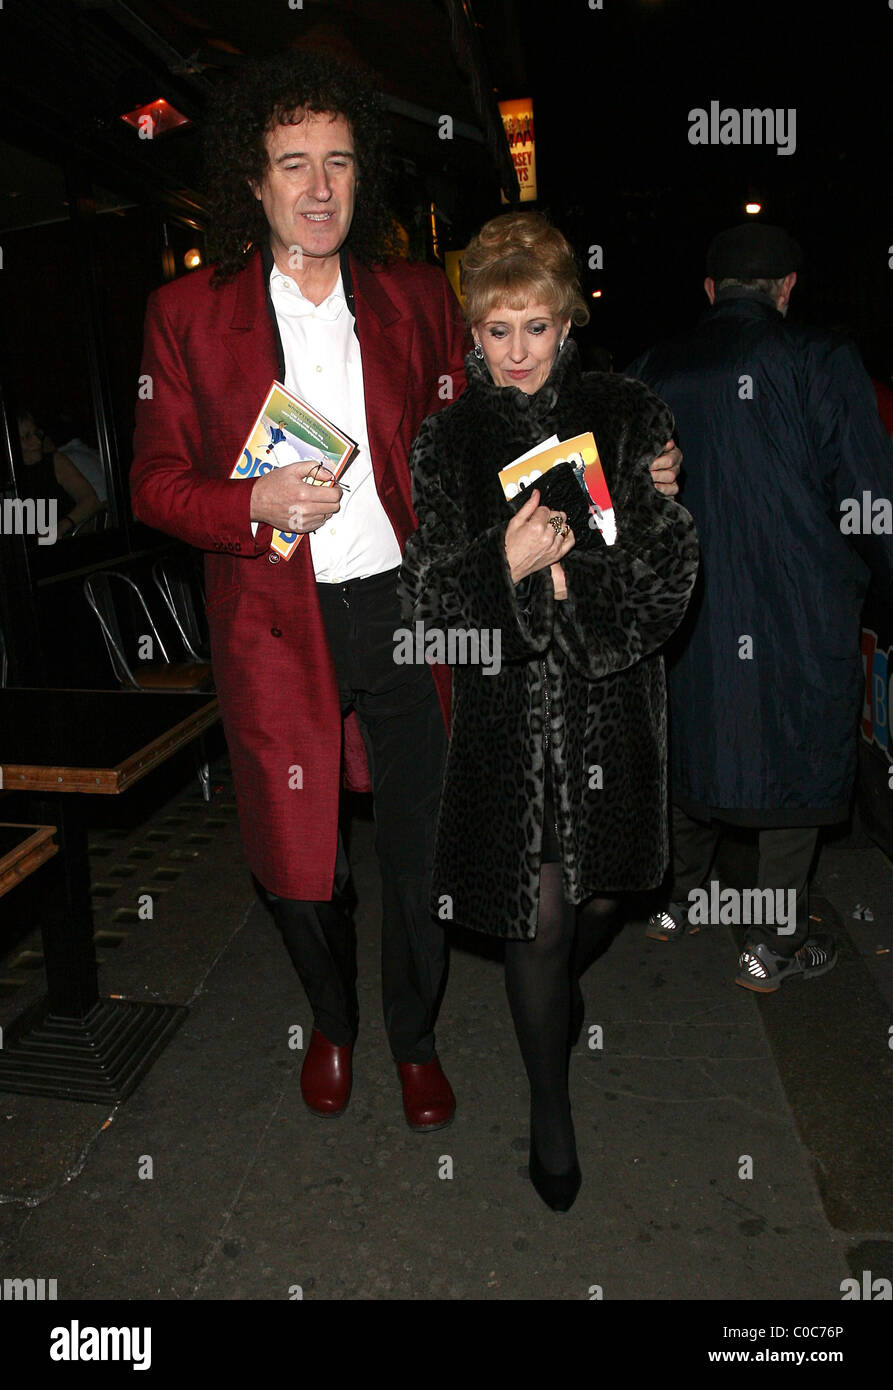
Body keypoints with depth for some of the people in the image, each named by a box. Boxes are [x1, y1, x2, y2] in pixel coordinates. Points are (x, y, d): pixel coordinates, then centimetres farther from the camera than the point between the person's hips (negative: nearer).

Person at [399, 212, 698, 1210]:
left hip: (613, 697, 2)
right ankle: (550, 1108, 25)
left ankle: (561, 987, 53)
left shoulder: (630, 417, 1)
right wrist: (507, 564, -21)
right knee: (538, 913, 2)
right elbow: (423, 594, -3)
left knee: (599, 895, 15)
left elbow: (674, 566, -3)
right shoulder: (448, 442, 2)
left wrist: (570, 578, -18)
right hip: (507, 707, -1)